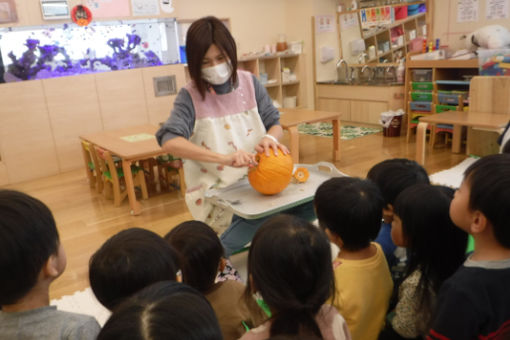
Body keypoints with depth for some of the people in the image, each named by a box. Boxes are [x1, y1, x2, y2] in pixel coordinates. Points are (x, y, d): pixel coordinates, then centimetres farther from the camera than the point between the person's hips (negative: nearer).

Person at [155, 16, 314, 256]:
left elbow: (274, 122, 8)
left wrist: (270, 138, -18)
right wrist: (225, 158, -32)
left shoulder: (249, 83, 4)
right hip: (215, 190, -4)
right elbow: (169, 141, -21)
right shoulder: (190, 96, -7)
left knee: (310, 202, -17)